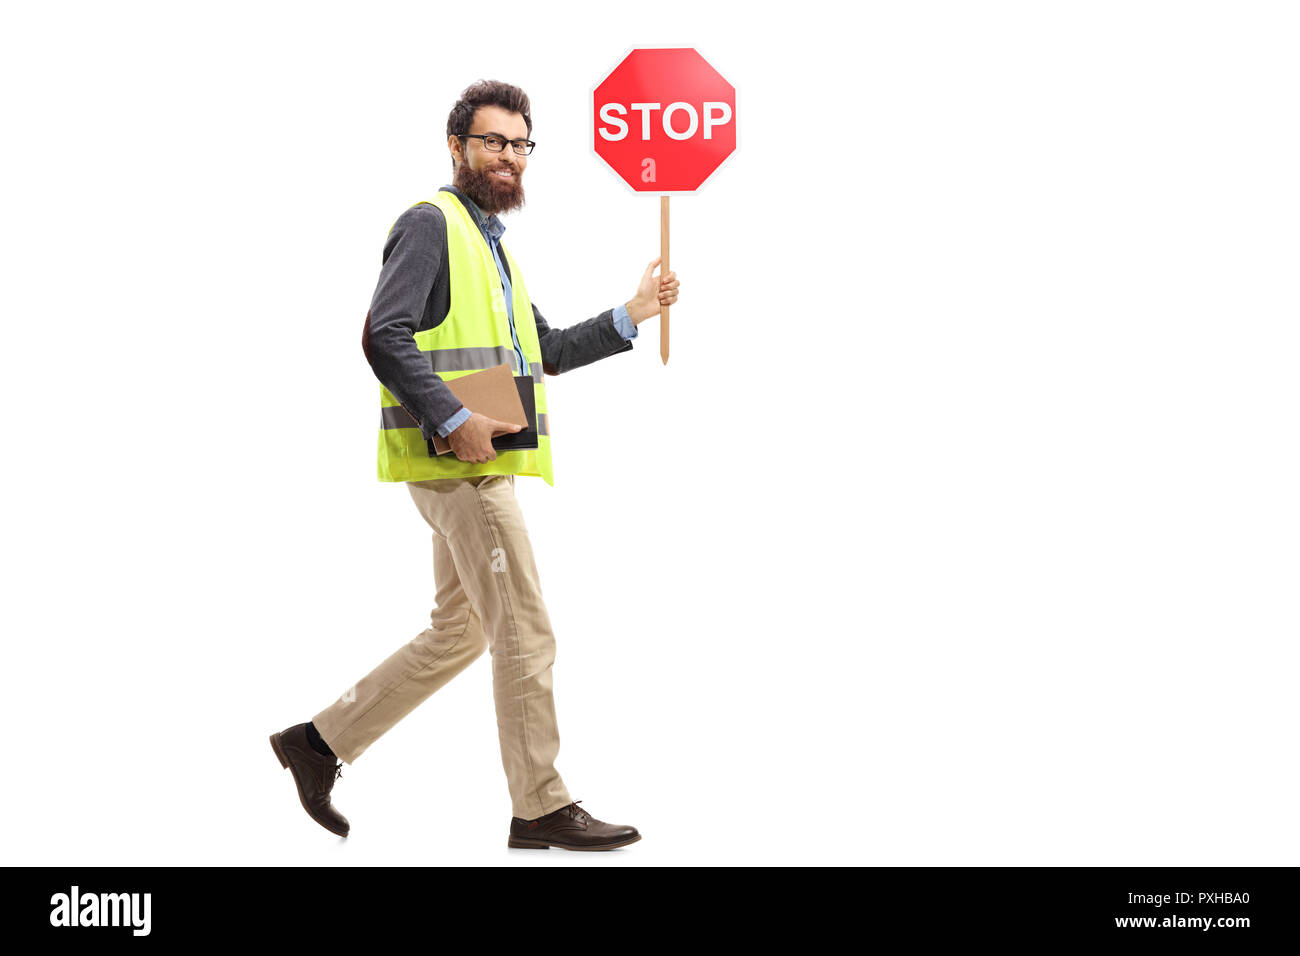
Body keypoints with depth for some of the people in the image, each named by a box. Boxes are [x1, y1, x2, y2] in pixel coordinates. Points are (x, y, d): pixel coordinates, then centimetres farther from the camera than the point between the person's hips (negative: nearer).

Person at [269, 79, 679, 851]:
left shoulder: (491, 240, 23)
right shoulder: (432, 224, -7)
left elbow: (546, 352, 27)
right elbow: (384, 336, -18)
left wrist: (631, 315, 17)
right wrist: (455, 421, -23)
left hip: (481, 466, 10)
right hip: (457, 464, -10)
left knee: (459, 633, 14)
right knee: (525, 634, -7)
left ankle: (322, 740, 21)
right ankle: (542, 808, 1)